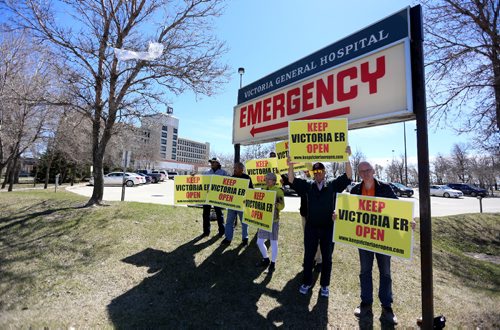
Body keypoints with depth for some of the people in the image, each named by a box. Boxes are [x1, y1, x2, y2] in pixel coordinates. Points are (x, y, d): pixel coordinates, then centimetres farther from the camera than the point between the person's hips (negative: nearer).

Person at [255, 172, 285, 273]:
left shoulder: (278, 191, -9)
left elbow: (282, 206, -13)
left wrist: (274, 203, -30)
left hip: (273, 221, -6)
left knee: (273, 242, 6)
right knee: (259, 242, 11)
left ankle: (273, 263, 22)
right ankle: (266, 259, 33)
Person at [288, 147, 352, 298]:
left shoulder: (333, 185, 0)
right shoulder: (308, 186, 2)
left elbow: (348, 177, -10)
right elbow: (292, 180, -4)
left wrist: (347, 158, -22)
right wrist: (290, 165, -20)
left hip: (328, 228, 0)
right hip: (311, 227, 1)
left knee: (327, 258, 13)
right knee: (308, 256, 11)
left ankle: (325, 285, 31)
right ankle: (306, 282, 29)